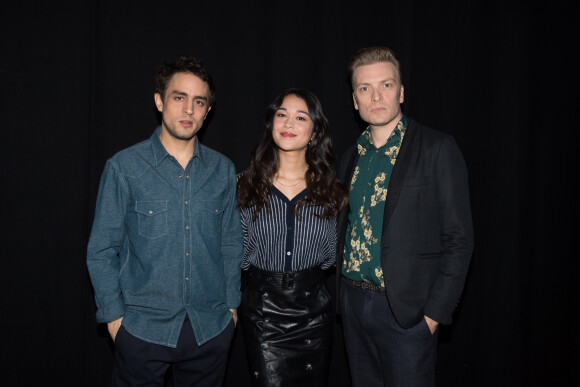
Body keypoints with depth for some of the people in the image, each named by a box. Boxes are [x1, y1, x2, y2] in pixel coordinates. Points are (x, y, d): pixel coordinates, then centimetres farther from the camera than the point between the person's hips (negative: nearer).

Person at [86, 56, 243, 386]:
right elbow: (101, 250, -2)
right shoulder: (124, 167, -5)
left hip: (211, 330, 3)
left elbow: (231, 244, 9)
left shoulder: (223, 170, 3)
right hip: (143, 330, -2)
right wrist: (114, 315, -4)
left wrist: (231, 304, 7)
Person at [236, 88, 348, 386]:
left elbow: (330, 256, 6)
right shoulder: (247, 184, -4)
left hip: (313, 309, 1)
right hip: (262, 309, -1)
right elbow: (239, 254, 2)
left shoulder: (328, 189, -2)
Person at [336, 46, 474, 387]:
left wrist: (435, 312, -13)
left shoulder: (438, 149, -9)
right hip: (353, 302, 6)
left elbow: (458, 238, -11)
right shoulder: (352, 156, 9)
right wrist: (341, 293, 7)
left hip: (406, 311, -5)